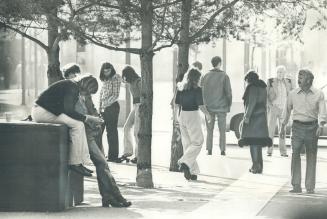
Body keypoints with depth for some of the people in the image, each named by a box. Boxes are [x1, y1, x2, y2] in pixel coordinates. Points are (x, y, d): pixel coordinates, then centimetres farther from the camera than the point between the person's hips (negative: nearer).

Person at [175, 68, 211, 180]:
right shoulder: (197, 89, -10)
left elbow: (177, 104, 8)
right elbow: (201, 105, -13)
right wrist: (207, 114, 5)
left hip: (182, 115, 6)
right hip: (193, 115, -6)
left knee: (187, 143, 10)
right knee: (197, 142, 4)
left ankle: (192, 171, 9)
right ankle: (185, 162, -15)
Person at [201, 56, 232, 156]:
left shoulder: (206, 76, 1)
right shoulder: (224, 76, -6)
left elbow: (201, 91, 1)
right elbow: (228, 92, -6)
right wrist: (229, 105, 5)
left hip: (209, 107, 2)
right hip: (221, 106, -1)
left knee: (209, 130, 8)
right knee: (222, 130, 6)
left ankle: (209, 149, 3)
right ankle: (222, 150, 2)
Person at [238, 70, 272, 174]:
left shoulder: (252, 87, -9)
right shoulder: (263, 87, 17)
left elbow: (252, 102, -17)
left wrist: (247, 116, -17)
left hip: (253, 118, -8)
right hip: (262, 118, 8)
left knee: (253, 141, -7)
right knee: (258, 142, 13)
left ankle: (256, 165, -12)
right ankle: (259, 165, 15)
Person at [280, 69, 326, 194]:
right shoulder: (293, 94, 7)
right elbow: (287, 110, 16)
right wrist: (283, 127, 17)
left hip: (312, 127, -1)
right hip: (298, 126, 1)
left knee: (311, 156, 2)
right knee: (295, 154, -9)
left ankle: (310, 187, 8)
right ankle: (296, 186, -6)